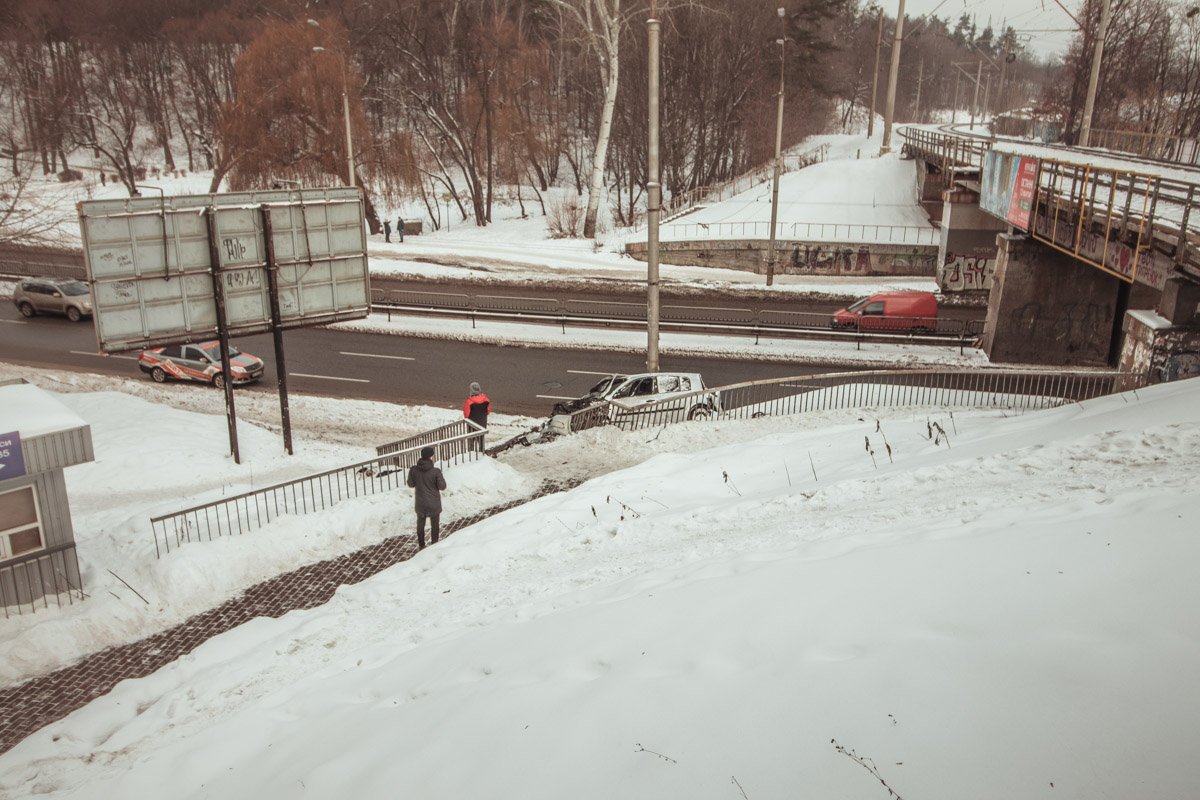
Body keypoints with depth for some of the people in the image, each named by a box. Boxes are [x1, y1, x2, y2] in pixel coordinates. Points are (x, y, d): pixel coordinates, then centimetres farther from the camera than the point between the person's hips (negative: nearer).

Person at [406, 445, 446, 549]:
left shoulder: (414, 470, -14)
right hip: (434, 504, -2)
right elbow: (442, 486, -14)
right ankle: (434, 545, 28)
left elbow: (411, 484, -1)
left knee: (420, 524, 22)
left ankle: (421, 546, 34)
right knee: (434, 525, 17)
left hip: (420, 503, 3)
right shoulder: (436, 471, -23)